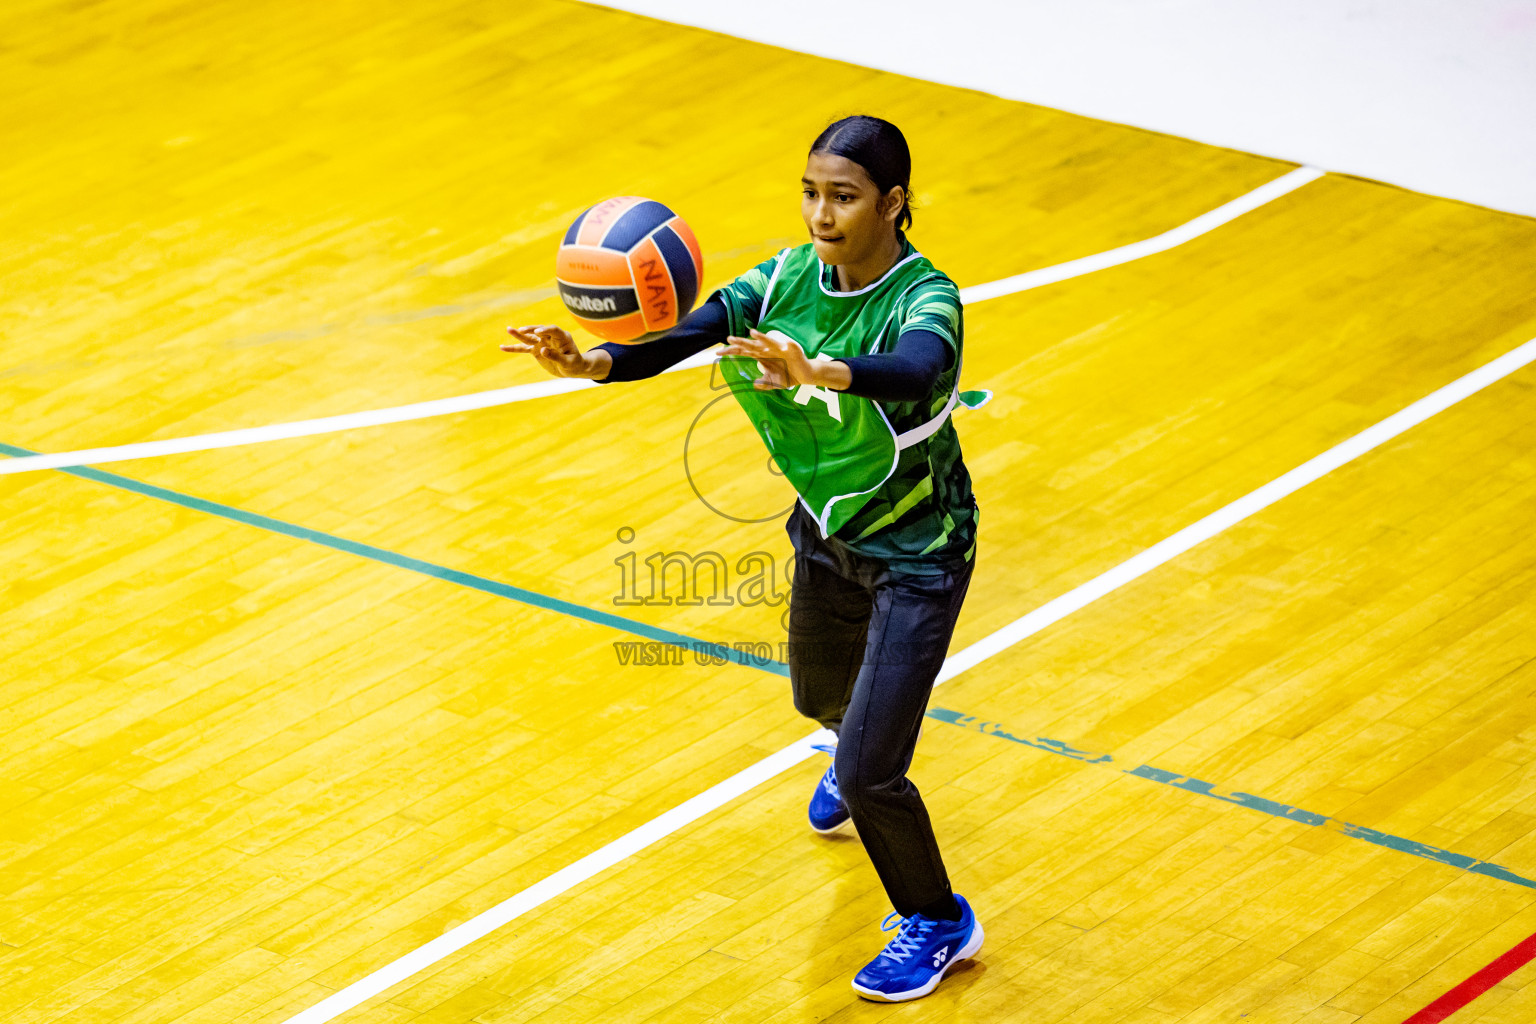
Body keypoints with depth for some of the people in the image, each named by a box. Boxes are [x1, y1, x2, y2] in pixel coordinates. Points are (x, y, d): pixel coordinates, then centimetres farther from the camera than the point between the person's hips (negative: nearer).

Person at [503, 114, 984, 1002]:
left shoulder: (924, 301, -29)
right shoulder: (789, 280, -13)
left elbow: (914, 371, -53)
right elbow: (684, 334, -26)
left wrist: (822, 371, -73)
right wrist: (593, 361, -46)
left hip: (916, 555, -7)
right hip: (829, 531, 7)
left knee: (868, 772, -9)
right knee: (820, 693, 31)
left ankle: (937, 924, 18)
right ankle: (866, 757, 70)